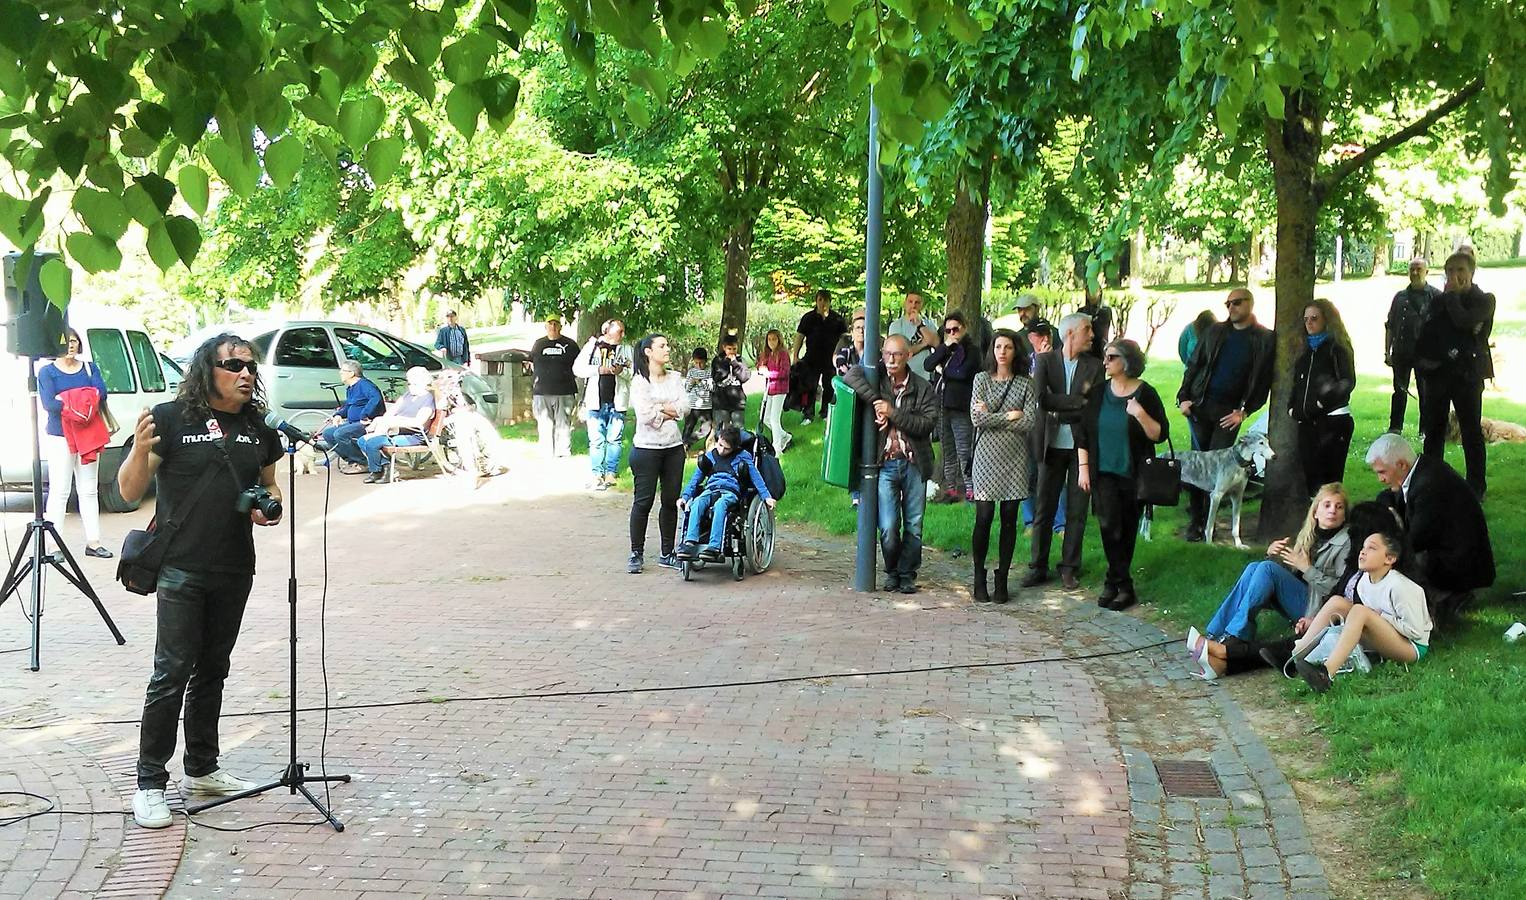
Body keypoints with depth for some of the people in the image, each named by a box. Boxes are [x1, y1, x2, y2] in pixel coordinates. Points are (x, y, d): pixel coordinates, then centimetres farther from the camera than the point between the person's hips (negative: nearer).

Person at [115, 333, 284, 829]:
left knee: (212, 672, 15)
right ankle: (150, 783, 2)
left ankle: (202, 769, 27)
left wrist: (270, 506, 0)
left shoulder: (256, 426, 9)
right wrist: (139, 449, -27)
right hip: (181, 569, -5)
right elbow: (130, 491, -7)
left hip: (235, 570, 6)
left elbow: (269, 483, 23)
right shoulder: (171, 418, -8)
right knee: (172, 673, -7)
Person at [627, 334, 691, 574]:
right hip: (647, 448, -5)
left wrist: (660, 409, -11)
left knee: (671, 501, 8)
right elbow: (645, 414, -17)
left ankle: (667, 554, 17)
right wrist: (670, 412, -5)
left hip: (674, 446, 6)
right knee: (643, 501, -2)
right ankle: (636, 554, 7)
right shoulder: (639, 381, -6)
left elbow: (684, 406, -2)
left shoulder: (675, 378, 11)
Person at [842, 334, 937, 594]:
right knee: (888, 528, -4)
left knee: (913, 526, 6)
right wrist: (874, 401, -19)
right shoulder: (877, 380, 3)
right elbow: (851, 376, -13)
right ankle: (892, 572, 19)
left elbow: (927, 424, -9)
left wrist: (893, 413, -15)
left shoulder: (922, 388, 1)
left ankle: (907, 575, 21)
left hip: (914, 464, 1)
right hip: (886, 464, 0)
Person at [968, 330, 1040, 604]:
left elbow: (1030, 422, -8)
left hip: (1015, 459, 1)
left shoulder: (1026, 384, 4)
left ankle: (1002, 580, 13)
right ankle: (979, 579, 8)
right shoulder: (981, 379, 4)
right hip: (987, 457, -1)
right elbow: (976, 419, -8)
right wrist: (1010, 416, -8)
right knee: (984, 517, -4)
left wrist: (992, 417, -9)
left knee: (1009, 519, 4)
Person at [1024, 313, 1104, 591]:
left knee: (1077, 511, 5)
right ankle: (1038, 567, 13)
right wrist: (1078, 401, -15)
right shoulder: (1045, 361, 0)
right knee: (1044, 509, 4)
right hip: (1052, 445, -1)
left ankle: (1070, 568, 15)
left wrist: (1060, 411, -14)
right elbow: (1042, 398, -14)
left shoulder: (1094, 365, 3)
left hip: (1082, 446, 1)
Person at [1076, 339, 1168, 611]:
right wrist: (1083, 467, 3)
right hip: (1103, 473, 2)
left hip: (1132, 475, -2)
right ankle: (1123, 585, -3)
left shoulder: (1144, 393, -6)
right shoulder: (1100, 393, 4)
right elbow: (1084, 432, 8)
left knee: (1126, 529, 5)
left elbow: (1160, 435, -7)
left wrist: (1140, 415, -23)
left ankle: (1114, 581, 17)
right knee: (1109, 525, -11)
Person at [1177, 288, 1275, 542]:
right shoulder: (1216, 331, 9)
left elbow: (1263, 381, 2)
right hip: (1201, 404, 2)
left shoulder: (1265, 339, 2)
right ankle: (1195, 519, 7)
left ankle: (1208, 520, 2)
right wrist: (1184, 397, 1)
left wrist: (1244, 411, -6)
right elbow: (1194, 364, 11)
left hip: (1230, 411, -2)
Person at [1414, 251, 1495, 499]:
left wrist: (1453, 294, -8)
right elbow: (1425, 336, 13)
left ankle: (1476, 487, 4)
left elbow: (1464, 321, -20)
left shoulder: (1484, 300, -1)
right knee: (1433, 430, 9)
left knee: (1471, 431, -1)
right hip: (1437, 373, 5)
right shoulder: (1439, 301, 12)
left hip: (1467, 374, -5)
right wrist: (1422, 362, -1)